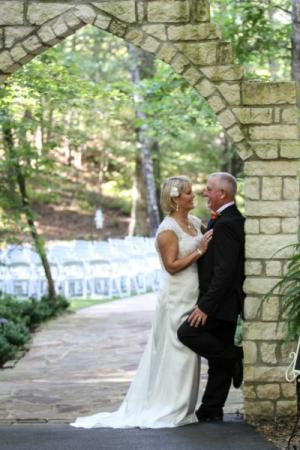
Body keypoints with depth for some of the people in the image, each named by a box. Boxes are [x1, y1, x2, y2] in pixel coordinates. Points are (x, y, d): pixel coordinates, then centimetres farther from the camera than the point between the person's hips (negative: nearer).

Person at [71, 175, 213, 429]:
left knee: (187, 351, 12)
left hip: (192, 297, 8)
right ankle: (170, 410, 6)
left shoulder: (195, 222, 9)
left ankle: (182, 406, 21)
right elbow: (171, 266, -18)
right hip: (176, 298, -8)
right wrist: (199, 251, -20)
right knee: (175, 352, -3)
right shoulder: (168, 230, -15)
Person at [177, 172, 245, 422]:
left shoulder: (225, 224, -18)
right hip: (226, 302, 10)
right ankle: (212, 410, 14)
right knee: (218, 359, 10)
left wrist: (206, 305, -25)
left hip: (221, 301, -10)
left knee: (188, 333, -18)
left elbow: (224, 270, -24)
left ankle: (234, 357, -6)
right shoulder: (234, 220, 14)